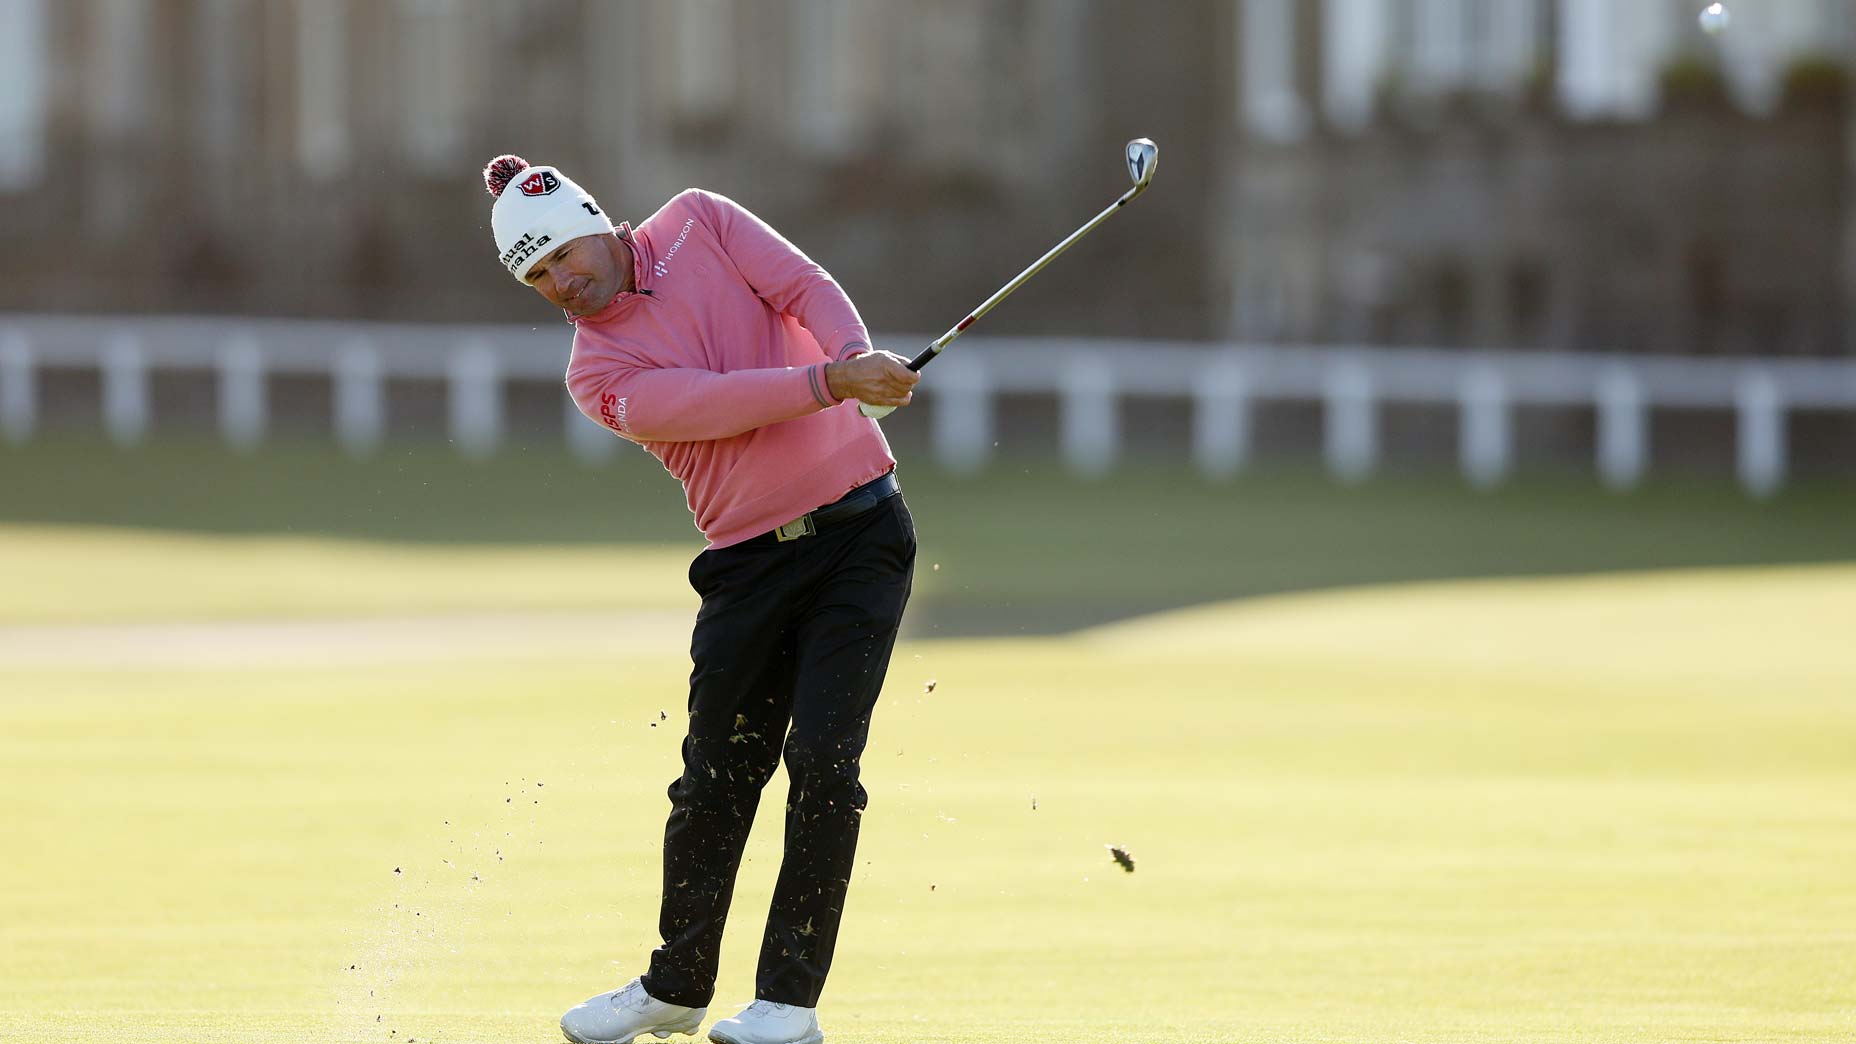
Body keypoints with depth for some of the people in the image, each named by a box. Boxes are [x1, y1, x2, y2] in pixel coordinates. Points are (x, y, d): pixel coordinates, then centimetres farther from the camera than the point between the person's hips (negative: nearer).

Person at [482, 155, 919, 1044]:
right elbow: (710, 403, -18)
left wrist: (860, 358, -28)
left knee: (822, 762, -10)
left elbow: (807, 290, -7)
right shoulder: (597, 375, -2)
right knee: (714, 778, 3)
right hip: (749, 562, 1)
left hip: (860, 529, -1)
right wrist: (830, 382, -31)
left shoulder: (699, 222, 4)